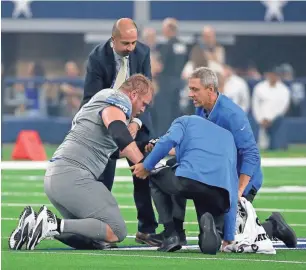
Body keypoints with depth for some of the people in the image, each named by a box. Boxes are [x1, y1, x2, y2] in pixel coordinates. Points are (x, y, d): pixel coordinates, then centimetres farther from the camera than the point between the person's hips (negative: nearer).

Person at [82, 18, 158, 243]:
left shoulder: (142, 52, -10)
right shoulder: (98, 57, -19)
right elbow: (92, 98, -17)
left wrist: (136, 122, -22)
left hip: (136, 119, 3)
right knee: (103, 176, -8)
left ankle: (147, 229, 5)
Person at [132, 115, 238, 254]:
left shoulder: (186, 121, 28)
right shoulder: (228, 136, 39)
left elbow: (169, 140, 2)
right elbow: (233, 187, 35)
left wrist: (146, 166, 14)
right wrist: (229, 236, 36)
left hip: (189, 179, -3)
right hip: (220, 194, 3)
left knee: (156, 179, 32)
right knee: (210, 246, 24)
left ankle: (171, 235, 12)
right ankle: (215, 230, -14)